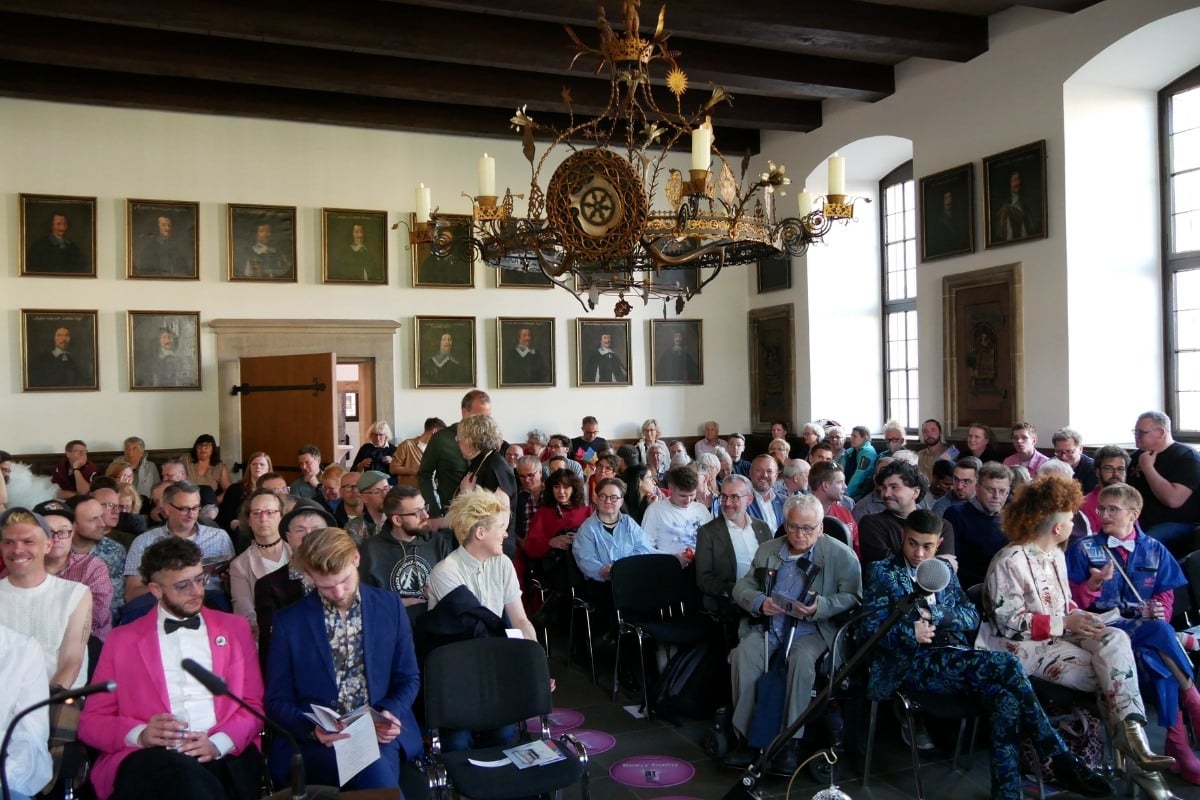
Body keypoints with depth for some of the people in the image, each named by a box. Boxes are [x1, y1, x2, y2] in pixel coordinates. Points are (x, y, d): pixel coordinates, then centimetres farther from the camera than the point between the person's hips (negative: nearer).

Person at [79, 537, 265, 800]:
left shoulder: (234, 627, 17)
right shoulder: (122, 640, 15)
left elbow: (253, 705, 12)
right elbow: (91, 722, 12)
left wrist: (219, 743, -9)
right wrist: (140, 734, -9)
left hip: (226, 757, 1)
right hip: (151, 757, -1)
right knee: (184, 773, -36)